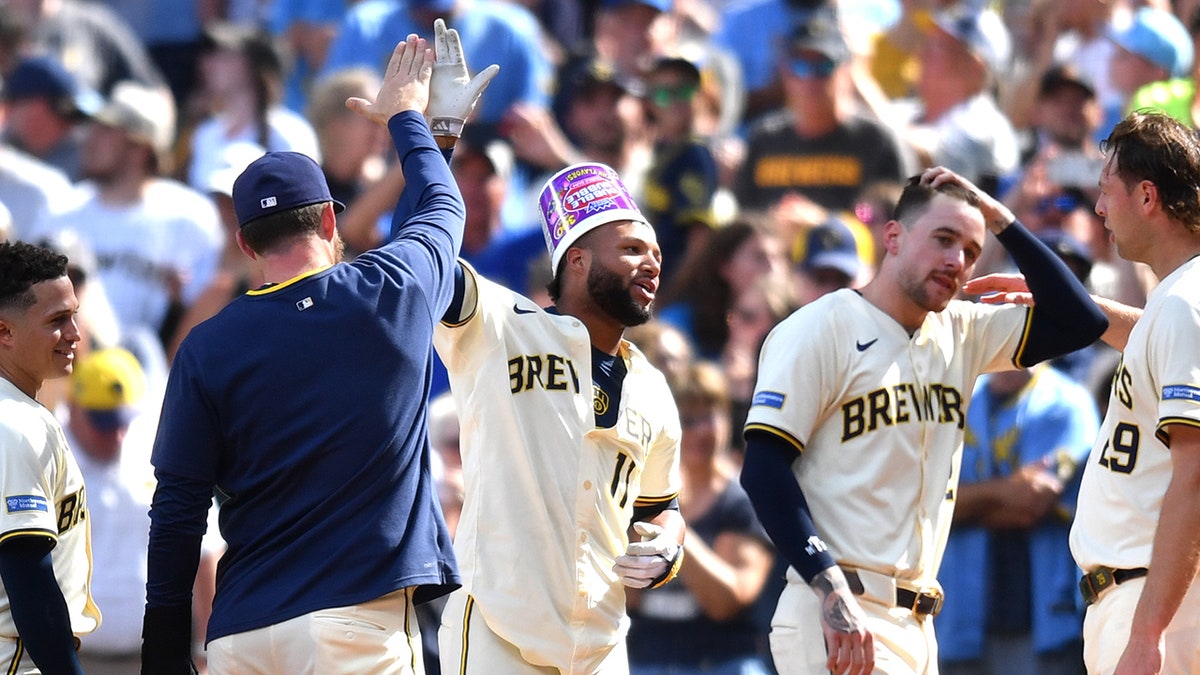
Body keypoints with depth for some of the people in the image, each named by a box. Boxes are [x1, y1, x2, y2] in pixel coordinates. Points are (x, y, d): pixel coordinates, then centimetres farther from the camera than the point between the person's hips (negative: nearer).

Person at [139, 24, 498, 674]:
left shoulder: (206, 350, 3)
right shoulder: (392, 294, 2)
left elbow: (176, 515, 3)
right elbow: (441, 207, 26)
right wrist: (407, 117, 45)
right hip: (357, 620, -2)